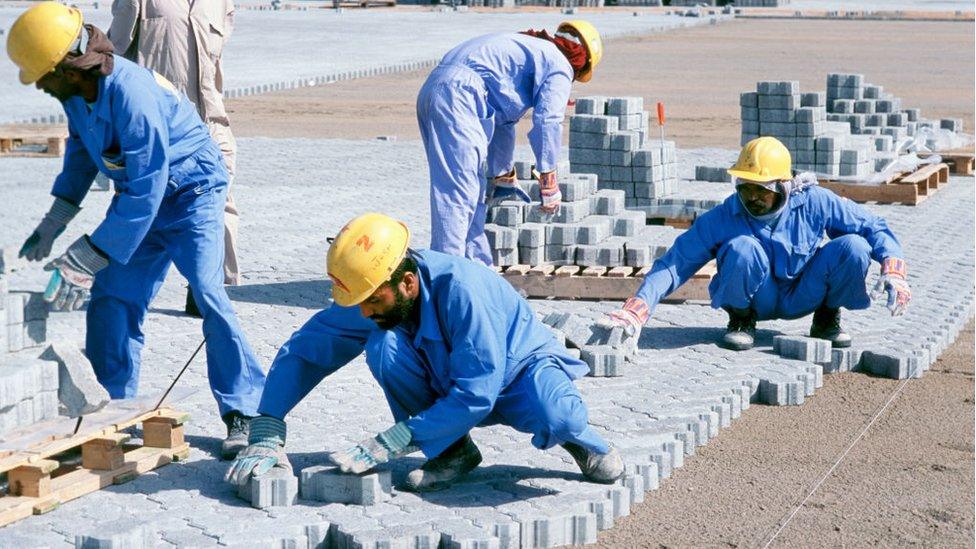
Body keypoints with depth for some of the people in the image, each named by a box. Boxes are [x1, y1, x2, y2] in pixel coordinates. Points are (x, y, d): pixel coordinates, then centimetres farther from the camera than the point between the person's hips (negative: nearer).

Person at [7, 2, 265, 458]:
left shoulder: (132, 95, -35)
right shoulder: (77, 92, -9)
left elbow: (146, 191, -35)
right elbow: (81, 150, 14)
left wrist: (86, 259, -33)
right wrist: (53, 223, 9)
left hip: (190, 193, -8)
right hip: (138, 195, 8)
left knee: (208, 295, -20)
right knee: (110, 297, 2)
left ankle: (244, 415, -14)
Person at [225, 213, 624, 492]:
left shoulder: (460, 289, -36)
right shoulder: (371, 293, -18)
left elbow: (476, 394, -35)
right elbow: (302, 351, -11)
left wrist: (391, 443, -36)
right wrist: (266, 434, -24)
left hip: (519, 367, -5)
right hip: (446, 383, 5)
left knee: (554, 416, -41)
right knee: (383, 346, -26)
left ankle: (574, 437, -1)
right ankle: (453, 451, -6)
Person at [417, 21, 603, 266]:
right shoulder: (559, 66, 7)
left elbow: (502, 123, 42)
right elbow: (547, 121, -6)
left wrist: (503, 176, 50)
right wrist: (548, 180, 0)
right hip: (459, 95, -10)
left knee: (473, 193, 15)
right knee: (458, 191, -13)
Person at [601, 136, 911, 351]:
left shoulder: (813, 203, -16)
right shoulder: (723, 218, -19)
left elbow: (873, 227, -9)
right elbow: (676, 264, -22)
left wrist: (893, 271, -25)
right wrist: (636, 310, -34)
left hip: (803, 298, 2)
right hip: (758, 300, -1)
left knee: (853, 247, -24)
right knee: (741, 247, -34)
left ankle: (827, 318, 3)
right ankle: (742, 321, -5)